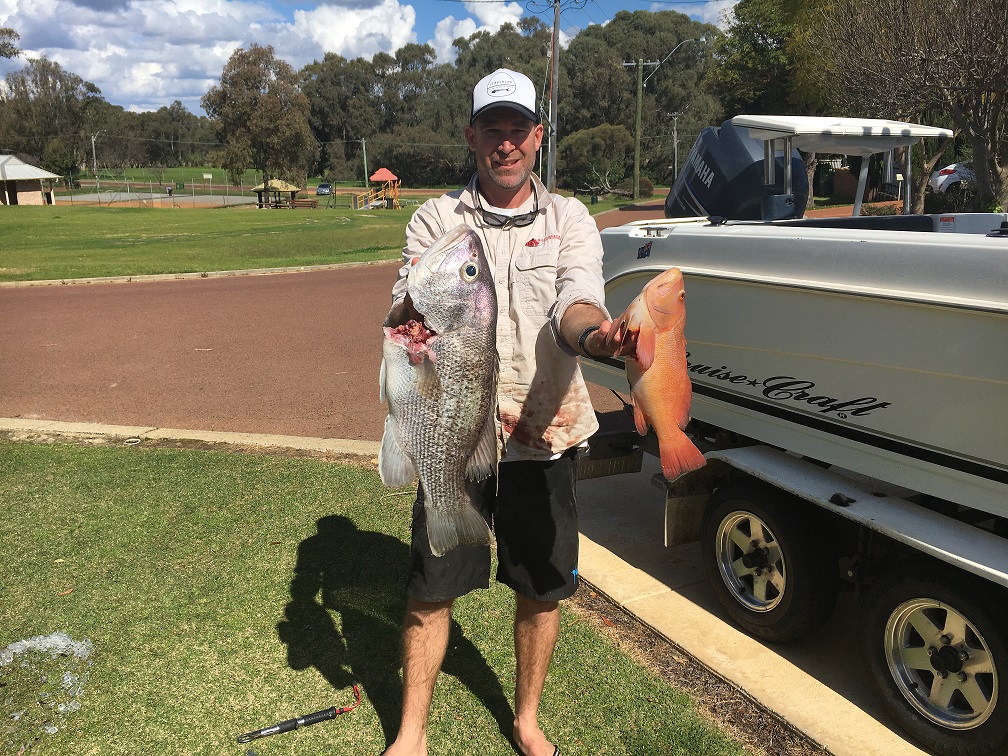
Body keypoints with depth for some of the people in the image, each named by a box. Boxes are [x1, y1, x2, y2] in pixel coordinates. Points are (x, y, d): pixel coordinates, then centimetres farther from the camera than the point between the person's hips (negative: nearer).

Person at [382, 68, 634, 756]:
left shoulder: (569, 218, 4)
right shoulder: (436, 218, 4)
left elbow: (577, 301, -14)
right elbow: (406, 314, -7)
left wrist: (593, 331, -39)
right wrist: (419, 305, -33)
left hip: (544, 435, 1)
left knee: (543, 590, 13)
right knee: (432, 589, 7)